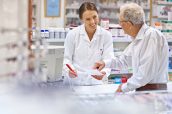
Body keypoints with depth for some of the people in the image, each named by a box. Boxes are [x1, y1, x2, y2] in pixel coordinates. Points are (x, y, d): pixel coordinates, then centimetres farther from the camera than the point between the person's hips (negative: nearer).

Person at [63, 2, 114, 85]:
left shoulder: (106, 35, 1)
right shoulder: (72, 34, -1)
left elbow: (108, 60, -1)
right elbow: (67, 58, 5)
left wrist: (104, 73, -22)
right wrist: (69, 71, -16)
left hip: (96, 82, 1)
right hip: (74, 82, -1)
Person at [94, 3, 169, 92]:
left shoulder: (152, 36, -15)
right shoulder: (137, 39, 14)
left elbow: (147, 71, -20)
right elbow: (125, 59, 32)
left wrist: (125, 87, -12)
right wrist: (105, 63, 20)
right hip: (141, 90, 8)